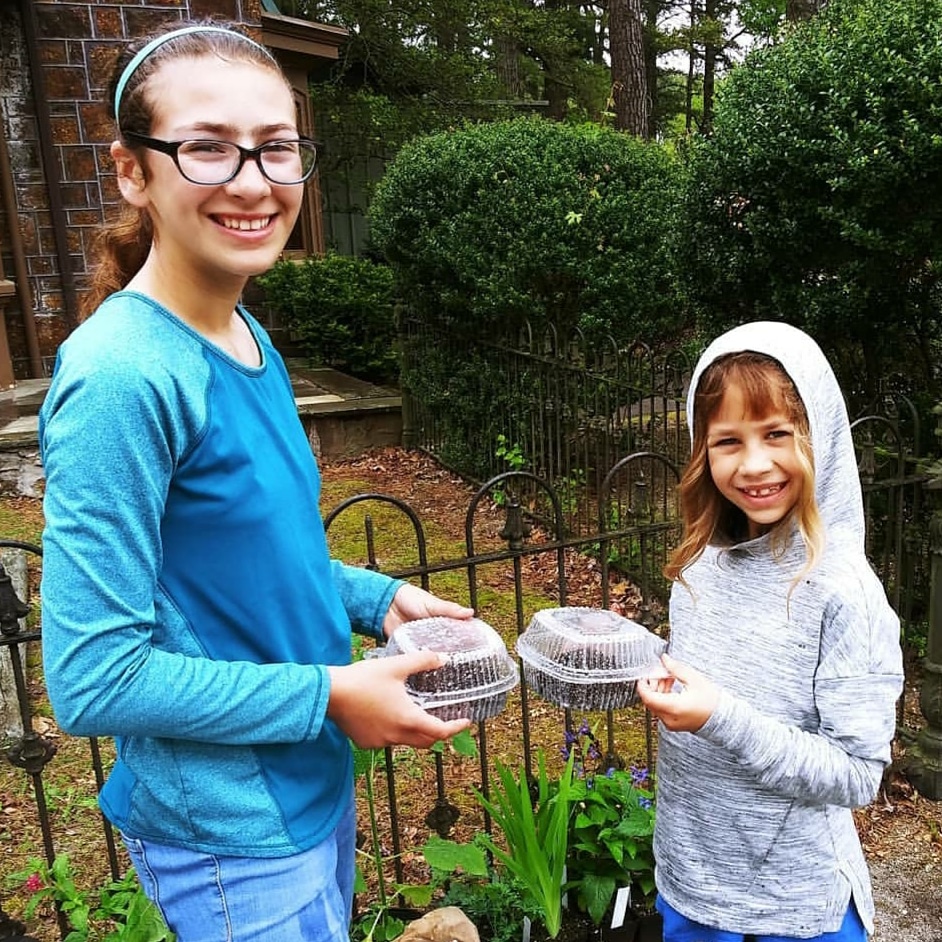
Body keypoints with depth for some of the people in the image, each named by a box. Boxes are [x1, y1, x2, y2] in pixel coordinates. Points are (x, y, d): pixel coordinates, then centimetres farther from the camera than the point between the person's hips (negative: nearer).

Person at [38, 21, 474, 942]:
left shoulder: (249, 340, -1)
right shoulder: (122, 374, -26)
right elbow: (92, 680, -24)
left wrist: (376, 598, 0)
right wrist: (331, 695, -19)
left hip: (311, 781, 8)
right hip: (231, 838, -8)